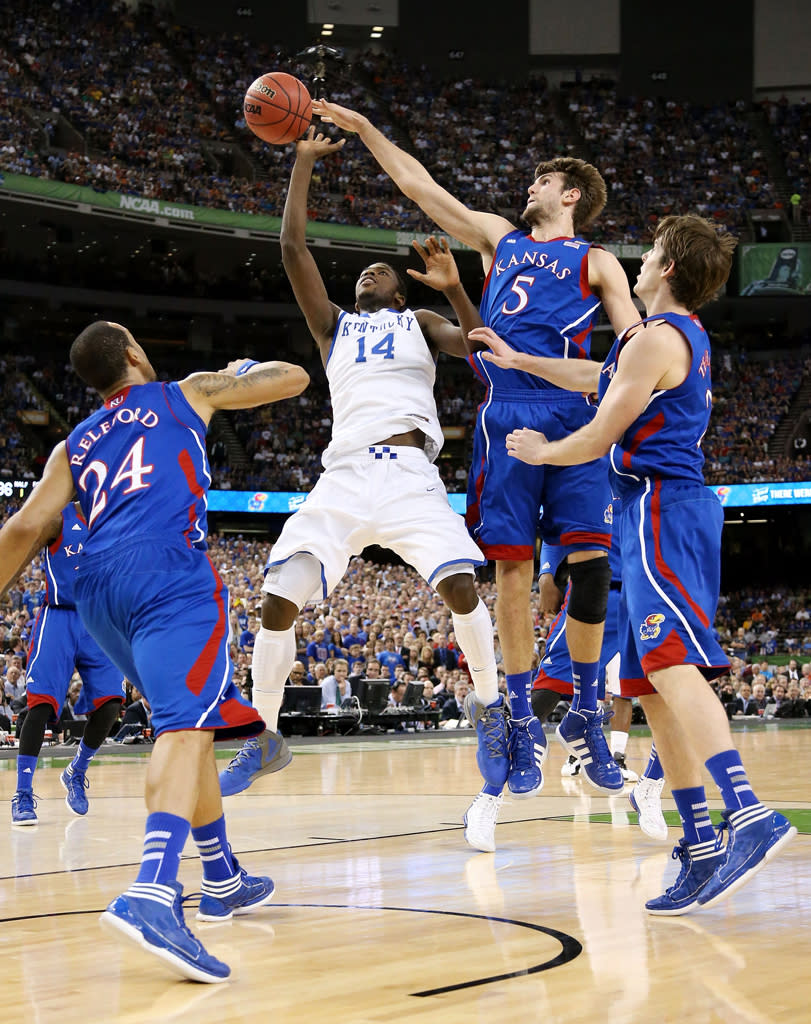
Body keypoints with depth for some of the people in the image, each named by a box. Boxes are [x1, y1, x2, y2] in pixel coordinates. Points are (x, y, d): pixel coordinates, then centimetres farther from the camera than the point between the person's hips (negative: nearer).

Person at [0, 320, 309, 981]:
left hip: (97, 587, 6)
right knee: (185, 724, -21)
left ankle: (223, 880, 31)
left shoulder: (73, 446, 27)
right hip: (167, 570, -6)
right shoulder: (188, 394, 20)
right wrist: (248, 368, 47)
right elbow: (293, 378, 27)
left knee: (189, 721, 23)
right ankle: (151, 895, -45)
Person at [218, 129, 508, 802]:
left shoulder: (418, 322, 25)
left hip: (410, 473, -2)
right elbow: (293, 247, 20)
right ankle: (261, 740, 4)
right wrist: (304, 162, 19)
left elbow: (472, 343, 5)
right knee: (279, 600, -11)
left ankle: (494, 711, -2)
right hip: (344, 476, 2)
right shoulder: (334, 324, 28)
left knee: (460, 583, -23)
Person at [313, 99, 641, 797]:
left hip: (573, 413, -2)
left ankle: (585, 713, 5)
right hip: (506, 414, 2)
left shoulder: (597, 263, 14)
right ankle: (523, 719, 5)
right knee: (512, 564, -2)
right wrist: (361, 127, 22)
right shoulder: (500, 239, 22)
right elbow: (417, 183, 24)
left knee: (593, 561, -9)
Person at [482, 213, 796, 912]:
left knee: (672, 664, -24)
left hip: (661, 507, -10)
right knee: (656, 683, 8)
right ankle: (700, 844, 7)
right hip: (678, 507, 10)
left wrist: (539, 452, 11)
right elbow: (606, 380, 34)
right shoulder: (692, 338, 21)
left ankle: (749, 815, -39)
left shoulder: (655, 338, -9)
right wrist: (519, 361, 40)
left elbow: (596, 441, -8)